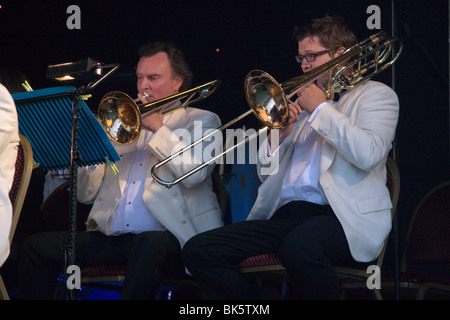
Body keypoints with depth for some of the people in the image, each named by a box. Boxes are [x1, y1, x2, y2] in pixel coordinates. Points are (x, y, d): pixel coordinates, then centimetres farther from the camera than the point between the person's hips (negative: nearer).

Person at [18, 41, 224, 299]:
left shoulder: (201, 121, 12)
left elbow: (194, 173, -10)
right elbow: (86, 194, 18)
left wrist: (158, 126, -4)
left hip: (168, 237, -5)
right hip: (111, 237, 5)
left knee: (148, 245, -39)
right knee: (38, 246, -12)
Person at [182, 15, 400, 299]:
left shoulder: (375, 94, 10)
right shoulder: (303, 102, 28)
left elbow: (369, 154, -12)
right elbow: (266, 174, 27)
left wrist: (321, 108, -3)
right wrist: (278, 135, 8)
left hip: (341, 215, -7)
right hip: (285, 215, 7)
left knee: (300, 246, -41)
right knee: (198, 250, -14)